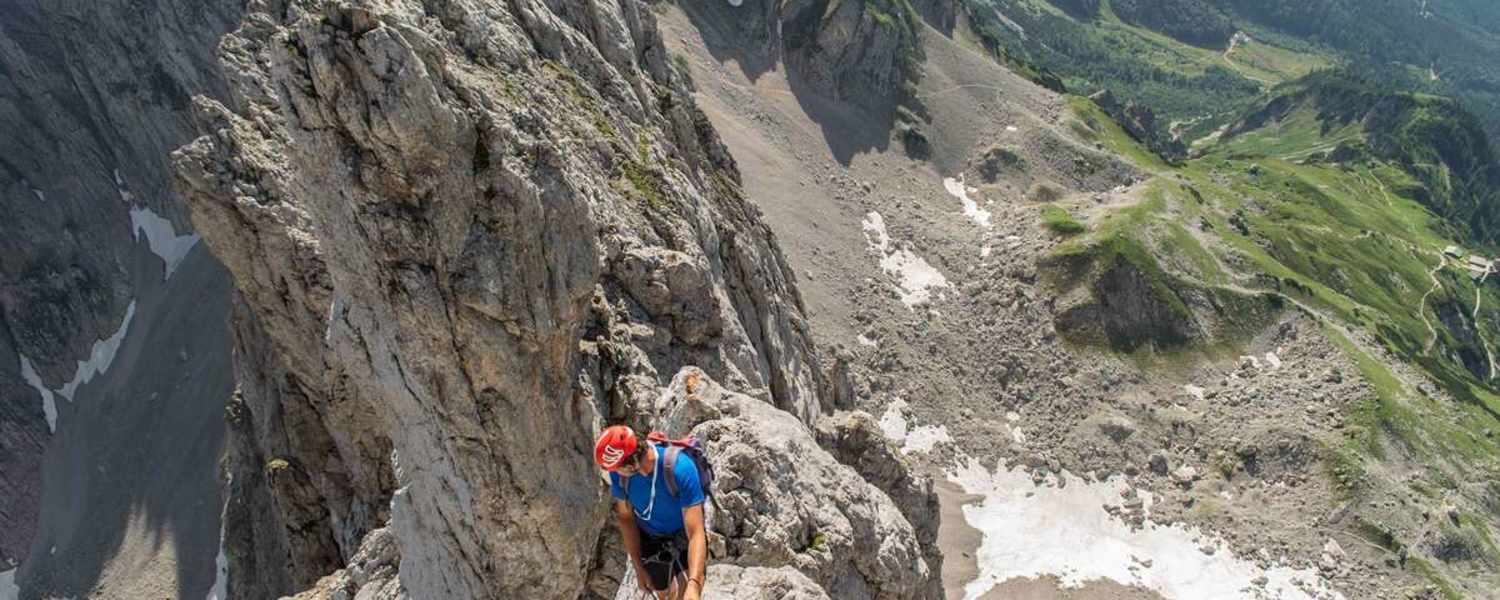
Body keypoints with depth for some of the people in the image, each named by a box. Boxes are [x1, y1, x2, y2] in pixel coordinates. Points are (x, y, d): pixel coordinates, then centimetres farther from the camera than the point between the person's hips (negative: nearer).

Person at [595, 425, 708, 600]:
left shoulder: (681, 468, -37)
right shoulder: (619, 472, -25)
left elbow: (696, 533, -38)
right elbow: (626, 517, -9)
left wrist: (693, 585, -48)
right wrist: (639, 568, -5)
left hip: (683, 534, -2)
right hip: (650, 540, 2)